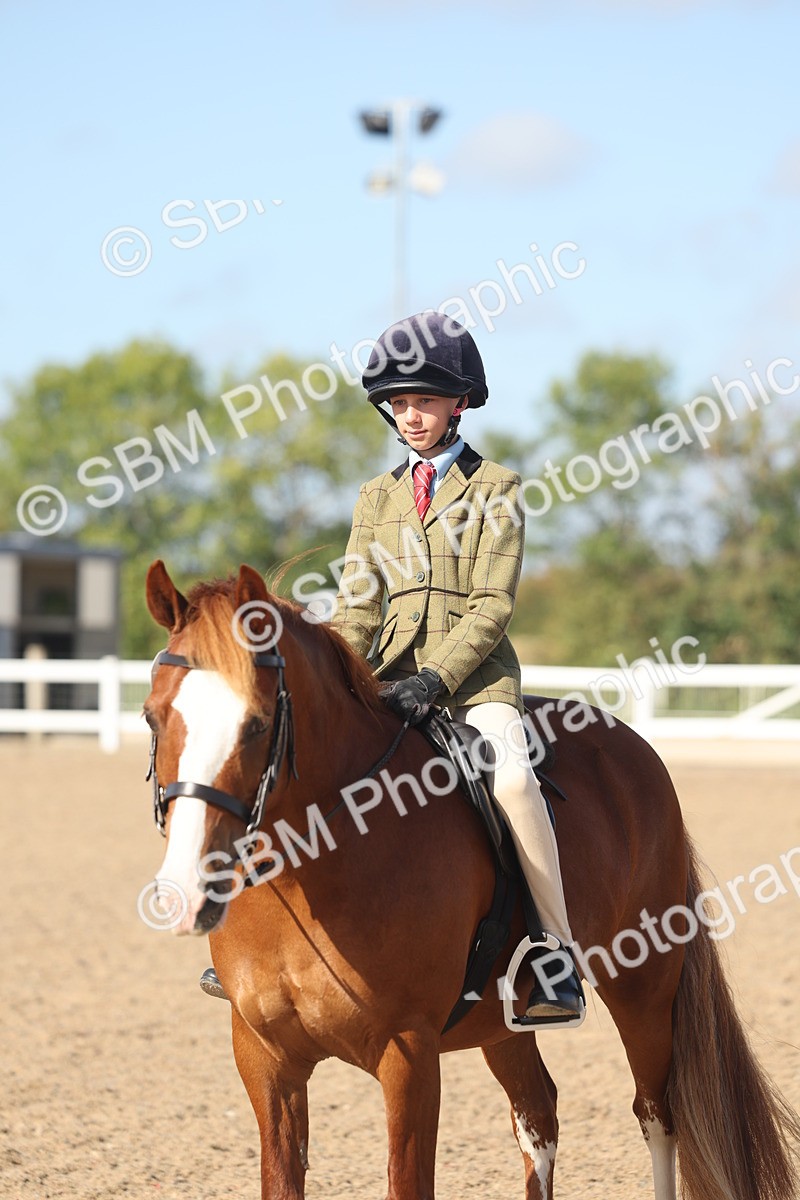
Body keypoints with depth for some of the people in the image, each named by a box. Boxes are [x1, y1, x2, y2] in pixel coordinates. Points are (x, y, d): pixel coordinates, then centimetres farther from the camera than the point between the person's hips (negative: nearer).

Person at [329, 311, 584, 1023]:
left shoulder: (497, 488, 3)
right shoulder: (378, 497, 17)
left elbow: (493, 605, -6)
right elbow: (358, 605, 10)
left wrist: (434, 680, -19)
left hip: (476, 673, -5)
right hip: (393, 671, 5)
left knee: (511, 776, -32)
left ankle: (560, 960, -28)